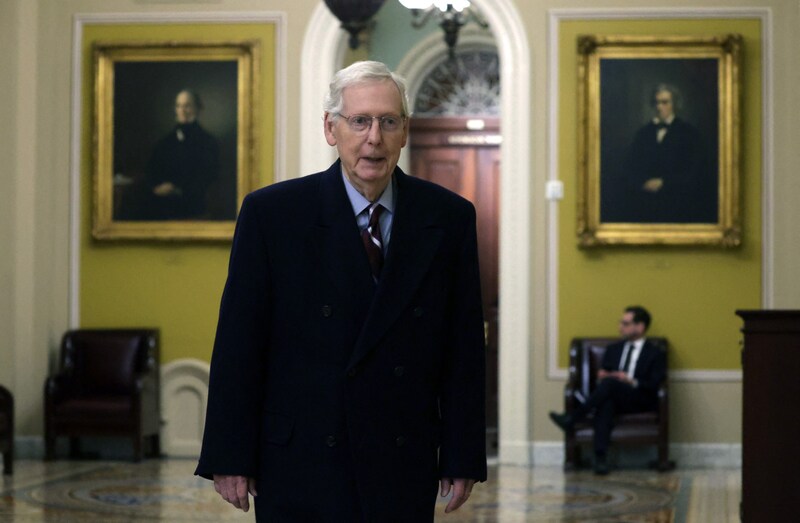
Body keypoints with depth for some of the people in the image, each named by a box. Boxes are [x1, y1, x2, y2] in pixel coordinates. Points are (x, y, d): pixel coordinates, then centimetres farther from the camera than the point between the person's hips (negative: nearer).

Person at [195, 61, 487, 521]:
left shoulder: (449, 218, 2)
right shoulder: (272, 212, -3)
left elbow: (464, 348, 3)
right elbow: (239, 345, -3)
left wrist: (463, 457, 1)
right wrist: (230, 458, -5)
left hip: (404, 471, 2)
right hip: (299, 469, -1)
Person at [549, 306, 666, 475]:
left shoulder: (655, 354, 11)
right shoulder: (613, 349, 26)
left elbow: (654, 386, 0)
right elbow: (603, 374, 21)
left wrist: (632, 382, -17)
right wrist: (601, 377, -3)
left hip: (640, 401, -3)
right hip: (613, 398, 3)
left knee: (610, 383, -34)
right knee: (605, 403, -37)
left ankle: (572, 419, -33)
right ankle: (600, 457, -50)